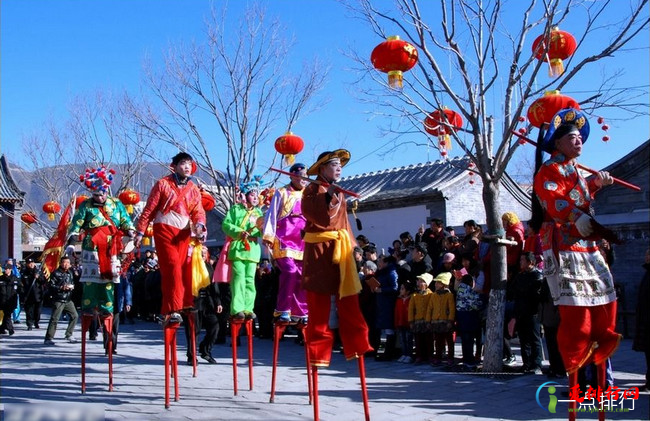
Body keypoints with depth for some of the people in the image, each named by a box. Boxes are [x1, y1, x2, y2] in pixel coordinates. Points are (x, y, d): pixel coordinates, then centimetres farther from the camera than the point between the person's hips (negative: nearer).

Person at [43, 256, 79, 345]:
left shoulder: (70, 273, 12)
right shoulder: (56, 273, -9)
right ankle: (48, 338, -3)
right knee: (54, 319, -8)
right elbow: (51, 285, -12)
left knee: (74, 316, 9)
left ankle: (69, 335, 21)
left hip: (68, 299, 7)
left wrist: (72, 286, -1)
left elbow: (73, 283, 21)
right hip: (58, 300, -7)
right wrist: (61, 288, -20)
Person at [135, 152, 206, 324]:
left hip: (183, 233, 5)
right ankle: (172, 310, -18)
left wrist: (199, 225, -18)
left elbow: (198, 212, 4)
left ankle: (186, 305, 14)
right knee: (172, 267, -16)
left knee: (185, 269, 3)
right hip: (164, 230, -5)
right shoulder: (163, 184, 2)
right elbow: (149, 209, 2)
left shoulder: (194, 189, 13)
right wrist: (140, 232, -1)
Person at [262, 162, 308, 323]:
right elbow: (272, 214, 1)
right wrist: (268, 236, -11)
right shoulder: (281, 193, 6)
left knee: (303, 276, 0)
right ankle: (283, 310, -10)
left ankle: (299, 312, 9)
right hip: (285, 238, -4)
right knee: (289, 271, -19)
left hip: (303, 240, 4)